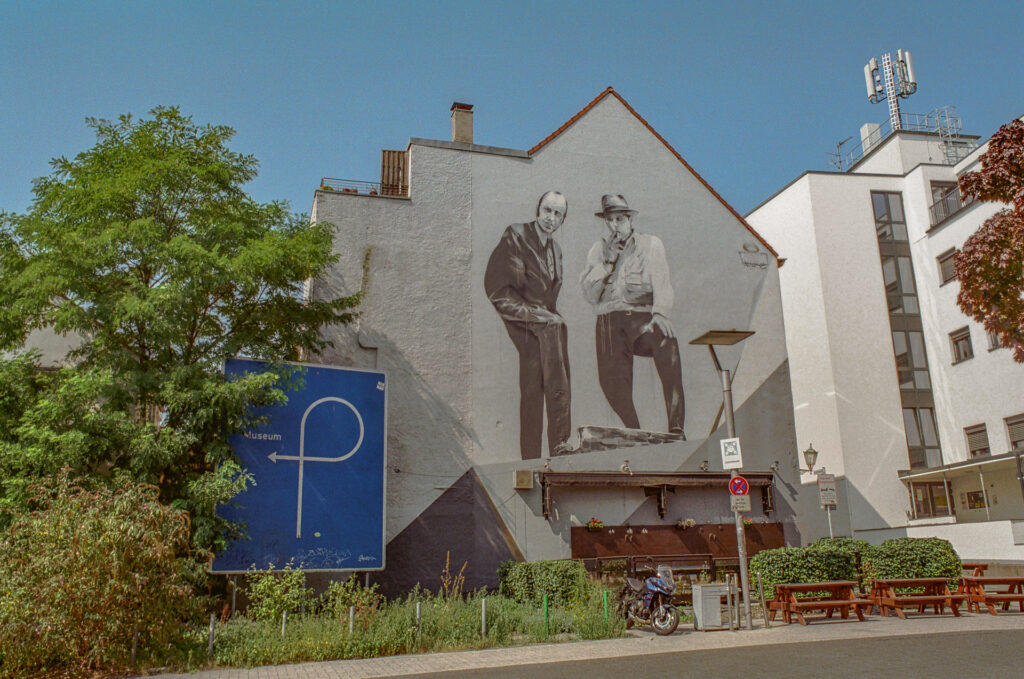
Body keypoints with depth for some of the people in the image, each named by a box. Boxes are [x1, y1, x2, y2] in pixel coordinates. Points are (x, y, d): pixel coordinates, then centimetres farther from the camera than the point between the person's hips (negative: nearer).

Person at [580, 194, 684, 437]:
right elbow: (590, 295, 9)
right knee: (611, 379, -19)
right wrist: (608, 262, -1)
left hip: (642, 316, -2)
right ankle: (634, 432, 2)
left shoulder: (651, 245, 13)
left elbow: (662, 285, -1)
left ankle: (676, 428, -32)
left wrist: (660, 313, -20)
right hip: (609, 321, 2)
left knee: (667, 341, -34)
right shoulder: (598, 250, 19)